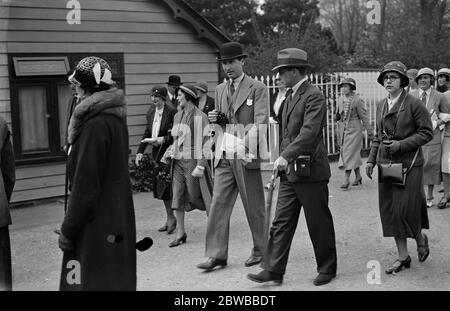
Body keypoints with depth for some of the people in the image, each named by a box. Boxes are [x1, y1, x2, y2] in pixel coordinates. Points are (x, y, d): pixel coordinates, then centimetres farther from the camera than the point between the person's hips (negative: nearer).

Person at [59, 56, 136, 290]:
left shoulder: (95, 125, -20)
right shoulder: (114, 118, 10)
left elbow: (85, 185, -21)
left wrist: (68, 230, -14)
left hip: (97, 224, -10)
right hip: (117, 216, 10)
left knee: (94, 281, -1)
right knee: (117, 279, 16)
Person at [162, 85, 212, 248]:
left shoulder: (199, 117, -10)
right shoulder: (177, 116, 12)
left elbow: (204, 143, -12)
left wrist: (200, 166, -17)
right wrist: (169, 152, 8)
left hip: (192, 161, -6)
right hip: (178, 161, 6)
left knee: (198, 196, 2)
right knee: (177, 197, 2)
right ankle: (180, 233, 10)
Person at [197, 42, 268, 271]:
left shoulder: (257, 88, -2)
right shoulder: (220, 89, 17)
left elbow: (260, 122, -11)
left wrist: (245, 145, -27)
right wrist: (215, 119, 2)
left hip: (247, 156, -5)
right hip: (224, 156, 5)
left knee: (254, 207, 5)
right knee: (218, 205, 0)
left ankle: (260, 250, 20)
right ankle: (216, 255, 4)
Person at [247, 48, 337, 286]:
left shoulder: (313, 96, -13)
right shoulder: (290, 95, 16)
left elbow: (309, 131, -26)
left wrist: (286, 156, -33)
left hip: (310, 170, -8)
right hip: (289, 171, 8)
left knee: (319, 223, 5)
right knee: (281, 222, 5)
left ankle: (327, 269, 20)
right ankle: (273, 270, 9)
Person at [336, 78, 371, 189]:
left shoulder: (357, 100, -11)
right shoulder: (340, 101, 8)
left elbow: (364, 116, -6)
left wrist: (369, 131, -4)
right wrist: (338, 116, 0)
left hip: (354, 130, -6)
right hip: (343, 129, 6)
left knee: (349, 154, -9)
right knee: (354, 154, 14)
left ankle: (347, 179, -8)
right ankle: (358, 176, 26)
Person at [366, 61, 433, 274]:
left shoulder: (414, 104, -7)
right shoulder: (381, 105, 11)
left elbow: (426, 133, -8)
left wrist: (400, 145, -16)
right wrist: (371, 160, 10)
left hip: (408, 163, -6)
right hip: (385, 163, 6)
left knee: (406, 208, -6)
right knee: (390, 210, 5)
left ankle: (420, 237, 26)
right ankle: (403, 256, 16)